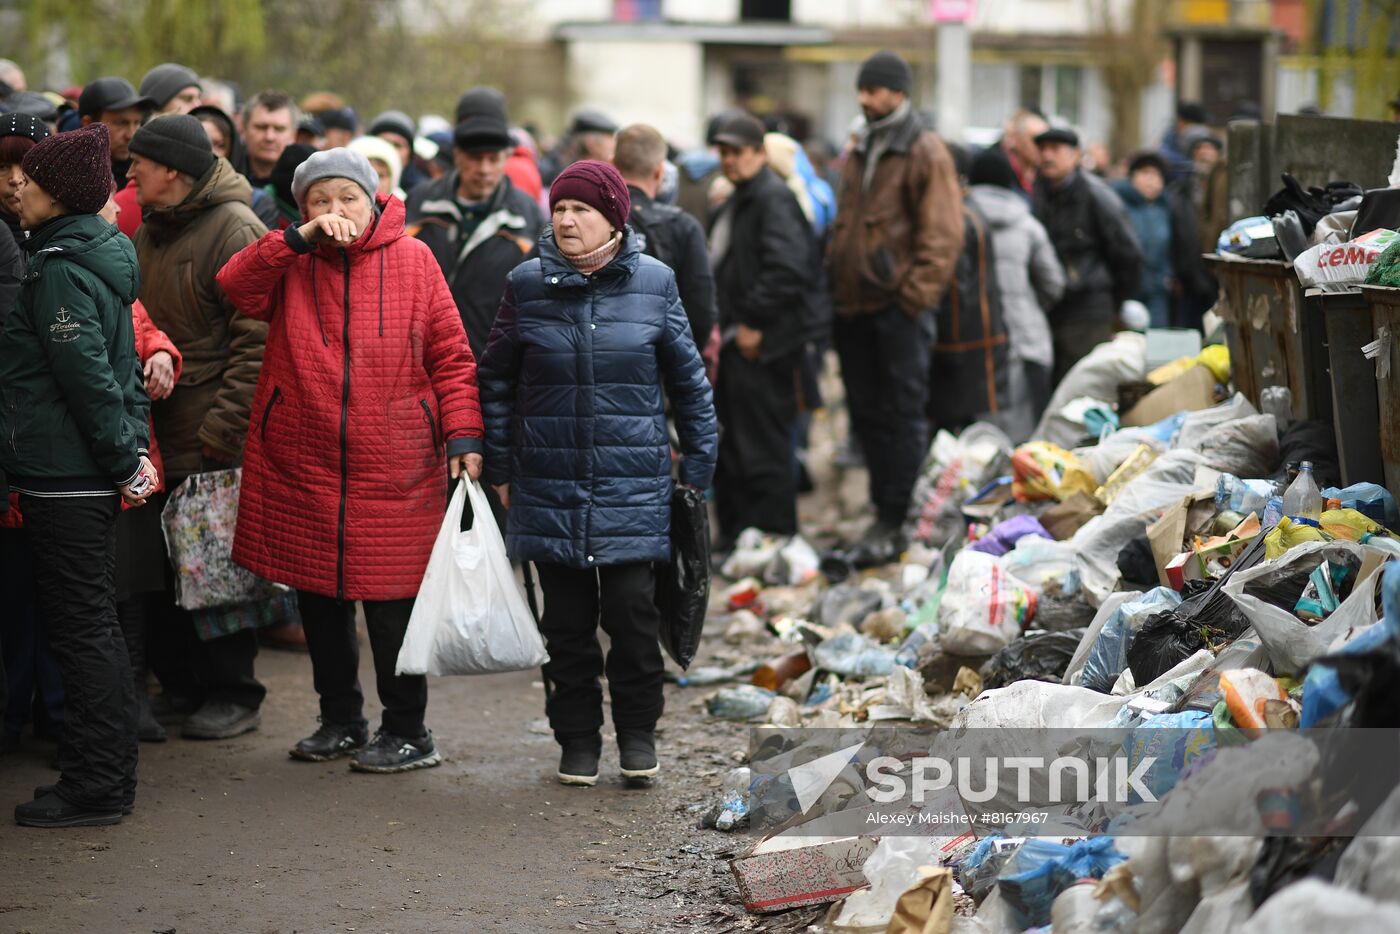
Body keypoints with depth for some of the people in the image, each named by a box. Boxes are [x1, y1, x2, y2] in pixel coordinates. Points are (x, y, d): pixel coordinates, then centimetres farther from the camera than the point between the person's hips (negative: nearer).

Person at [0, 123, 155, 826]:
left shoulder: (60, 270, -16)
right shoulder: (100, 255, 14)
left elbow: (89, 375, -20)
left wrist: (125, 459, -15)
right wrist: (134, 448, 13)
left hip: (64, 479, -10)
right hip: (90, 478, 10)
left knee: (81, 629, -3)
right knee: (93, 625, 15)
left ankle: (94, 787, 3)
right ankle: (108, 776, 23)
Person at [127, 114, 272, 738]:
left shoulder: (235, 229, -11)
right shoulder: (146, 233, 15)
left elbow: (257, 338, -16)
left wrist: (226, 425, -19)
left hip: (216, 441, -8)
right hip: (158, 431, 8)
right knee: (160, 567, 10)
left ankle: (232, 693, 9)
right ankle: (178, 685, 22)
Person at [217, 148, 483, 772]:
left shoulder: (411, 259, 2)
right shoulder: (289, 263, 7)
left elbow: (451, 356, 2)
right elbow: (235, 288, -13)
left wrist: (463, 434, -7)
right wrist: (301, 238, -16)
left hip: (393, 469, -3)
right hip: (301, 464, 3)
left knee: (392, 601, -3)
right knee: (319, 597, 11)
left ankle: (407, 732, 11)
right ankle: (340, 721, 27)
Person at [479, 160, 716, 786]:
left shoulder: (653, 282, 0)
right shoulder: (527, 283, 1)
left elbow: (688, 377, 7)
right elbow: (496, 381, 9)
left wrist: (698, 465, 7)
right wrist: (501, 469, 8)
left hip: (633, 485, -1)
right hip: (549, 487, 1)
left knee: (632, 610, -4)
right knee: (566, 619, 6)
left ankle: (638, 732, 15)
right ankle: (577, 740, 19)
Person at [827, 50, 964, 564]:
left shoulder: (925, 152, -6)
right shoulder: (859, 154, 18)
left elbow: (942, 234, -11)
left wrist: (917, 294, -17)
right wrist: (837, 284, 13)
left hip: (899, 307, -8)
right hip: (855, 306, 8)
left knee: (903, 414, -3)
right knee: (867, 412, 11)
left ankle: (895, 521, -1)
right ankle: (884, 512, 19)